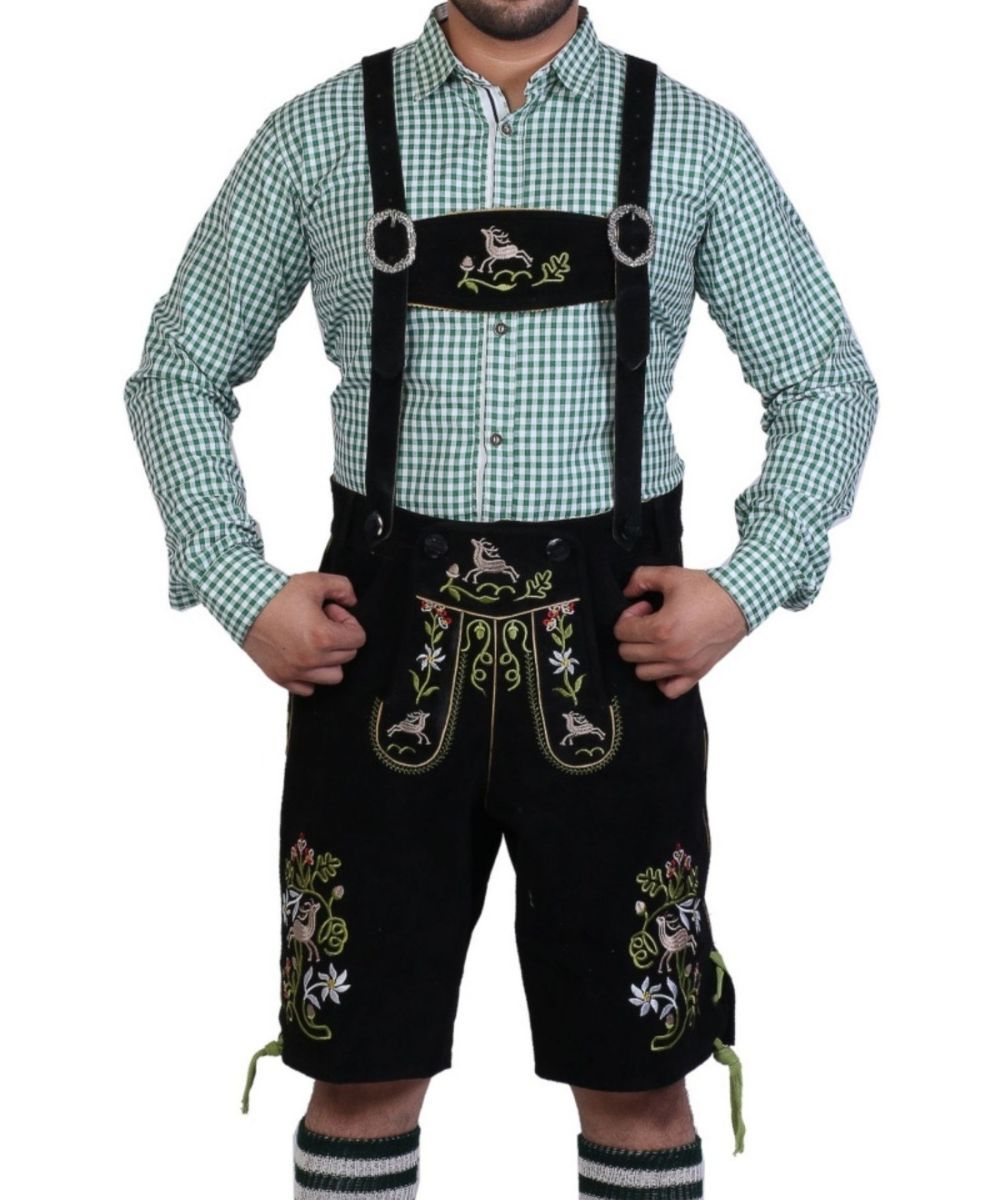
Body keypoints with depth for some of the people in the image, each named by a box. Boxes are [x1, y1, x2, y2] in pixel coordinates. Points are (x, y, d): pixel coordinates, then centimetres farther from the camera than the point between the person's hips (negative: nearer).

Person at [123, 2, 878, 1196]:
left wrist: (749, 582, -6)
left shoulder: (695, 140, 4)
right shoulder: (319, 133, 5)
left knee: (637, 1081, 8)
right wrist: (241, 590, -2)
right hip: (383, 642, 0)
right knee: (362, 1075, 9)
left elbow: (829, 384, 8)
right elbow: (179, 372, 10)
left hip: (609, 647, 0)